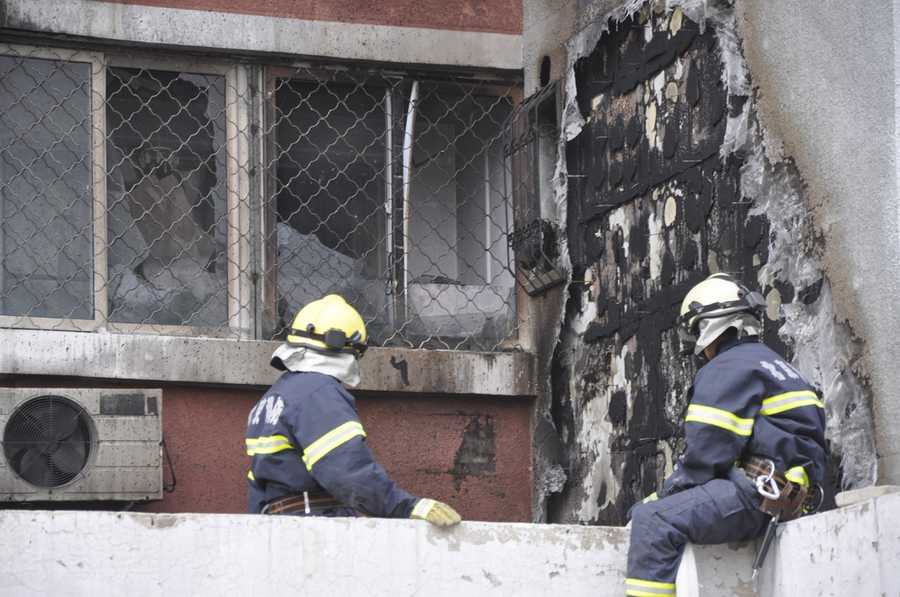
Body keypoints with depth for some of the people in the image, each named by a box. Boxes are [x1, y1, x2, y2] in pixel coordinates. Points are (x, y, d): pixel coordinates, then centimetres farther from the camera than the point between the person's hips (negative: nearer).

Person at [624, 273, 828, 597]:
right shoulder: (774, 364, 26)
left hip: (753, 496, -11)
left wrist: (665, 494, 0)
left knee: (652, 520, -23)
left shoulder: (729, 368, -7)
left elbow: (707, 452, -14)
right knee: (646, 511, 18)